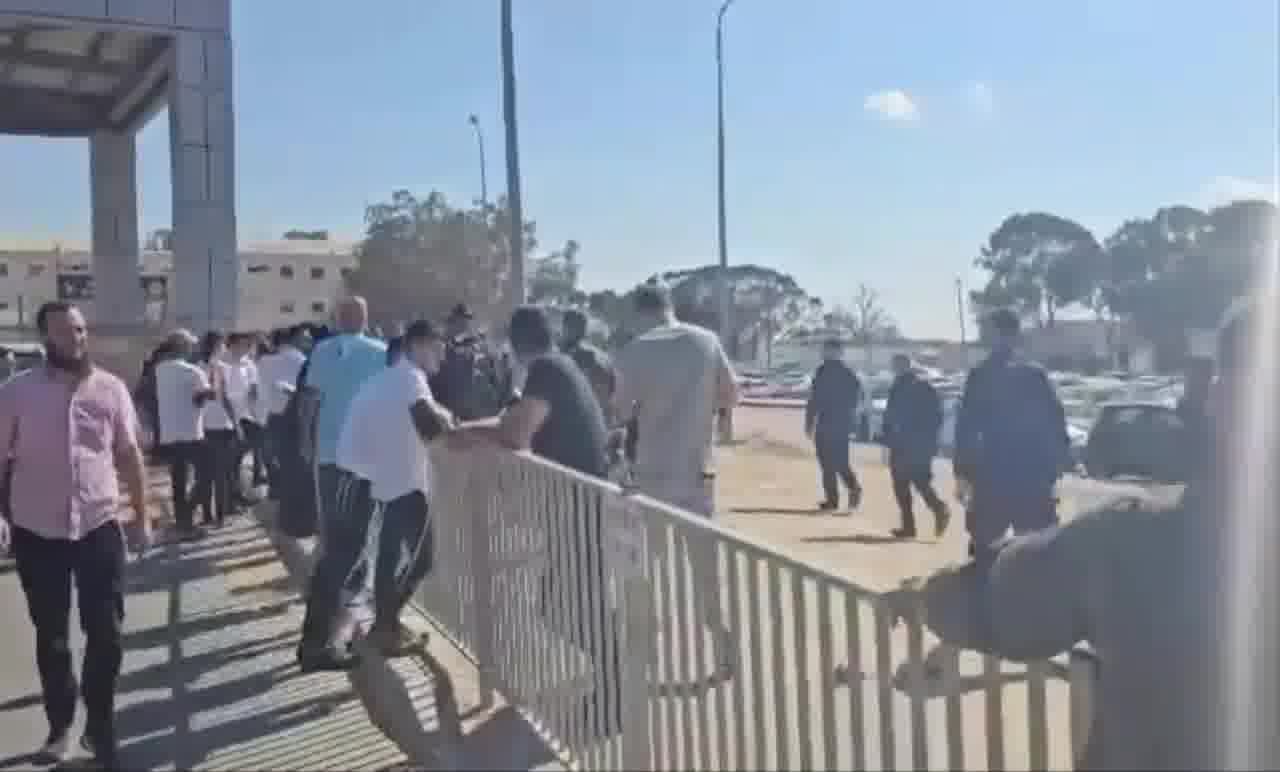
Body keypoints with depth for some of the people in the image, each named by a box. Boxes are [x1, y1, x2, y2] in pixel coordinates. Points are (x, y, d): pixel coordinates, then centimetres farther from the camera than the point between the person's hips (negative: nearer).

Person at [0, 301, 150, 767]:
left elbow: (129, 454, 6)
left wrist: (141, 515, 7)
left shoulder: (111, 388, 0)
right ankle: (60, 725, 30)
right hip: (37, 532, 0)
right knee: (51, 637, 13)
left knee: (106, 634, 2)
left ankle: (100, 728, 19)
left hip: (100, 527, 1)